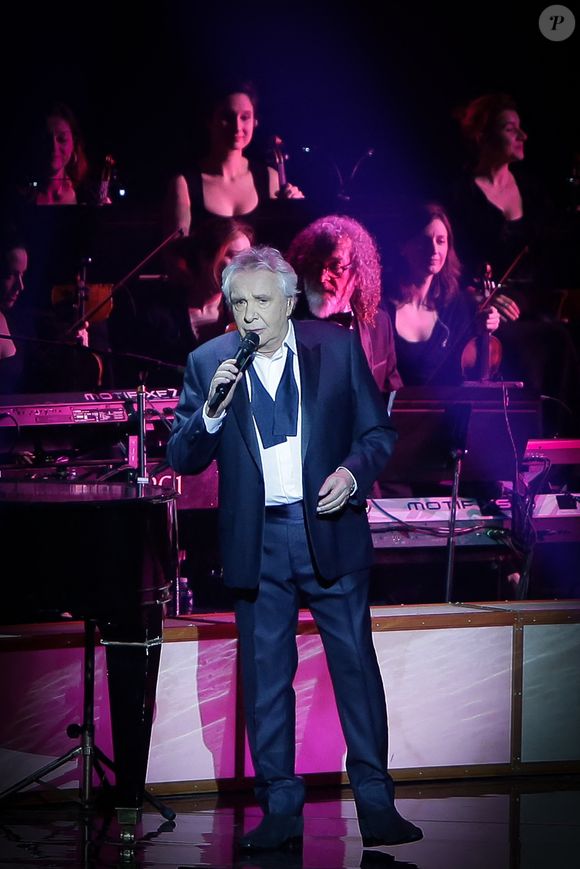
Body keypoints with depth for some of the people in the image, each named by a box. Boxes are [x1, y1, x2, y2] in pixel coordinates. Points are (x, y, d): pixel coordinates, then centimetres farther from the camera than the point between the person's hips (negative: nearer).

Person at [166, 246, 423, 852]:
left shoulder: (337, 347, 1)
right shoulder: (208, 363, 2)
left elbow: (377, 431, 7)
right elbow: (182, 459, 0)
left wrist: (352, 471, -13)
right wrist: (212, 408, -17)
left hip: (330, 531, -1)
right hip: (256, 541, 1)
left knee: (356, 665, 0)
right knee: (265, 677, 4)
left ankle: (375, 802, 8)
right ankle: (280, 808, 12)